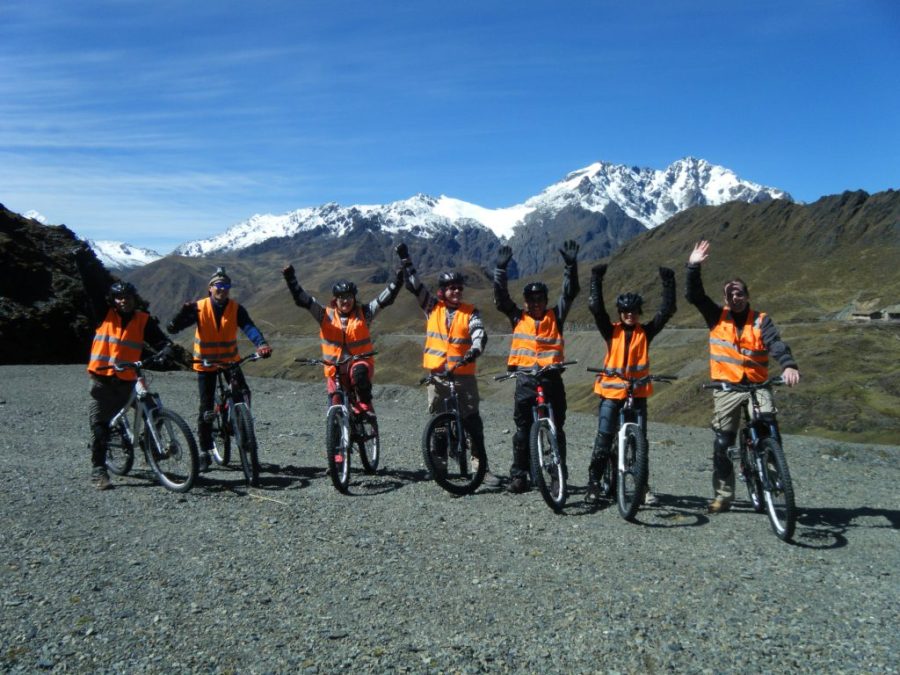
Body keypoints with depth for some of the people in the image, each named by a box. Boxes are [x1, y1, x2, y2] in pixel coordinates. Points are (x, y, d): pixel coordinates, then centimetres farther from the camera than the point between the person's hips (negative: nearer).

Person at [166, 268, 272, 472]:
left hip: (230, 361, 1)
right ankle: (204, 451, 15)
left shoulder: (236, 309, -9)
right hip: (205, 363, -1)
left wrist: (262, 345, -44)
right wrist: (183, 314, -44)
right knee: (206, 408, 2)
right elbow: (173, 327, -22)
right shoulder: (199, 308, -13)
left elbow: (249, 328, -25)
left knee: (243, 393, -22)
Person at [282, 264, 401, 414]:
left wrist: (397, 281, -23)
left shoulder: (363, 313, -2)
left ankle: (365, 405, -20)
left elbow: (385, 299, -10)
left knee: (359, 371, -38)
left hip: (360, 364, -2)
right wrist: (291, 278, -20)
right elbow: (302, 299, -9)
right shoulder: (325, 315, -2)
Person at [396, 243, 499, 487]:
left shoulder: (470, 312, 2)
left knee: (473, 422, 1)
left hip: (464, 375, -1)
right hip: (437, 375, 1)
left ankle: (482, 468, 8)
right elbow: (414, 285, 5)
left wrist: (474, 352, -34)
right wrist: (405, 260, 1)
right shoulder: (432, 307, 6)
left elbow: (480, 335, -14)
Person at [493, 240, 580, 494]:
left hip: (551, 379, 0)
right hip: (525, 380, 0)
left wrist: (571, 265, -8)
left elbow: (570, 293, 2)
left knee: (556, 429, 4)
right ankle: (519, 476, 13)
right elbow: (501, 297, 2)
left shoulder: (555, 317, 10)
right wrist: (500, 269, -6)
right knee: (523, 430, 5)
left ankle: (560, 475, 12)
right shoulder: (518, 318, 10)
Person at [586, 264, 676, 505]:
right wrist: (596, 278, -12)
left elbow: (667, 309, -1)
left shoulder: (646, 332, 6)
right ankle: (594, 483, 9)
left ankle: (643, 486, 16)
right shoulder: (611, 331, 2)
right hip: (611, 392, -1)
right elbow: (596, 306, -9)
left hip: (638, 393, 1)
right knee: (603, 440, 0)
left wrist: (668, 282, -7)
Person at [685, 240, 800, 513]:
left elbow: (776, 344, -15)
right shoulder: (717, 317, 5)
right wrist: (693, 267, -16)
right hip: (726, 388, 1)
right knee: (722, 444, 3)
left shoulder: (761, 320, 1)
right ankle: (723, 496, 16)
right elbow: (693, 295, -4)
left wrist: (788, 365, -35)